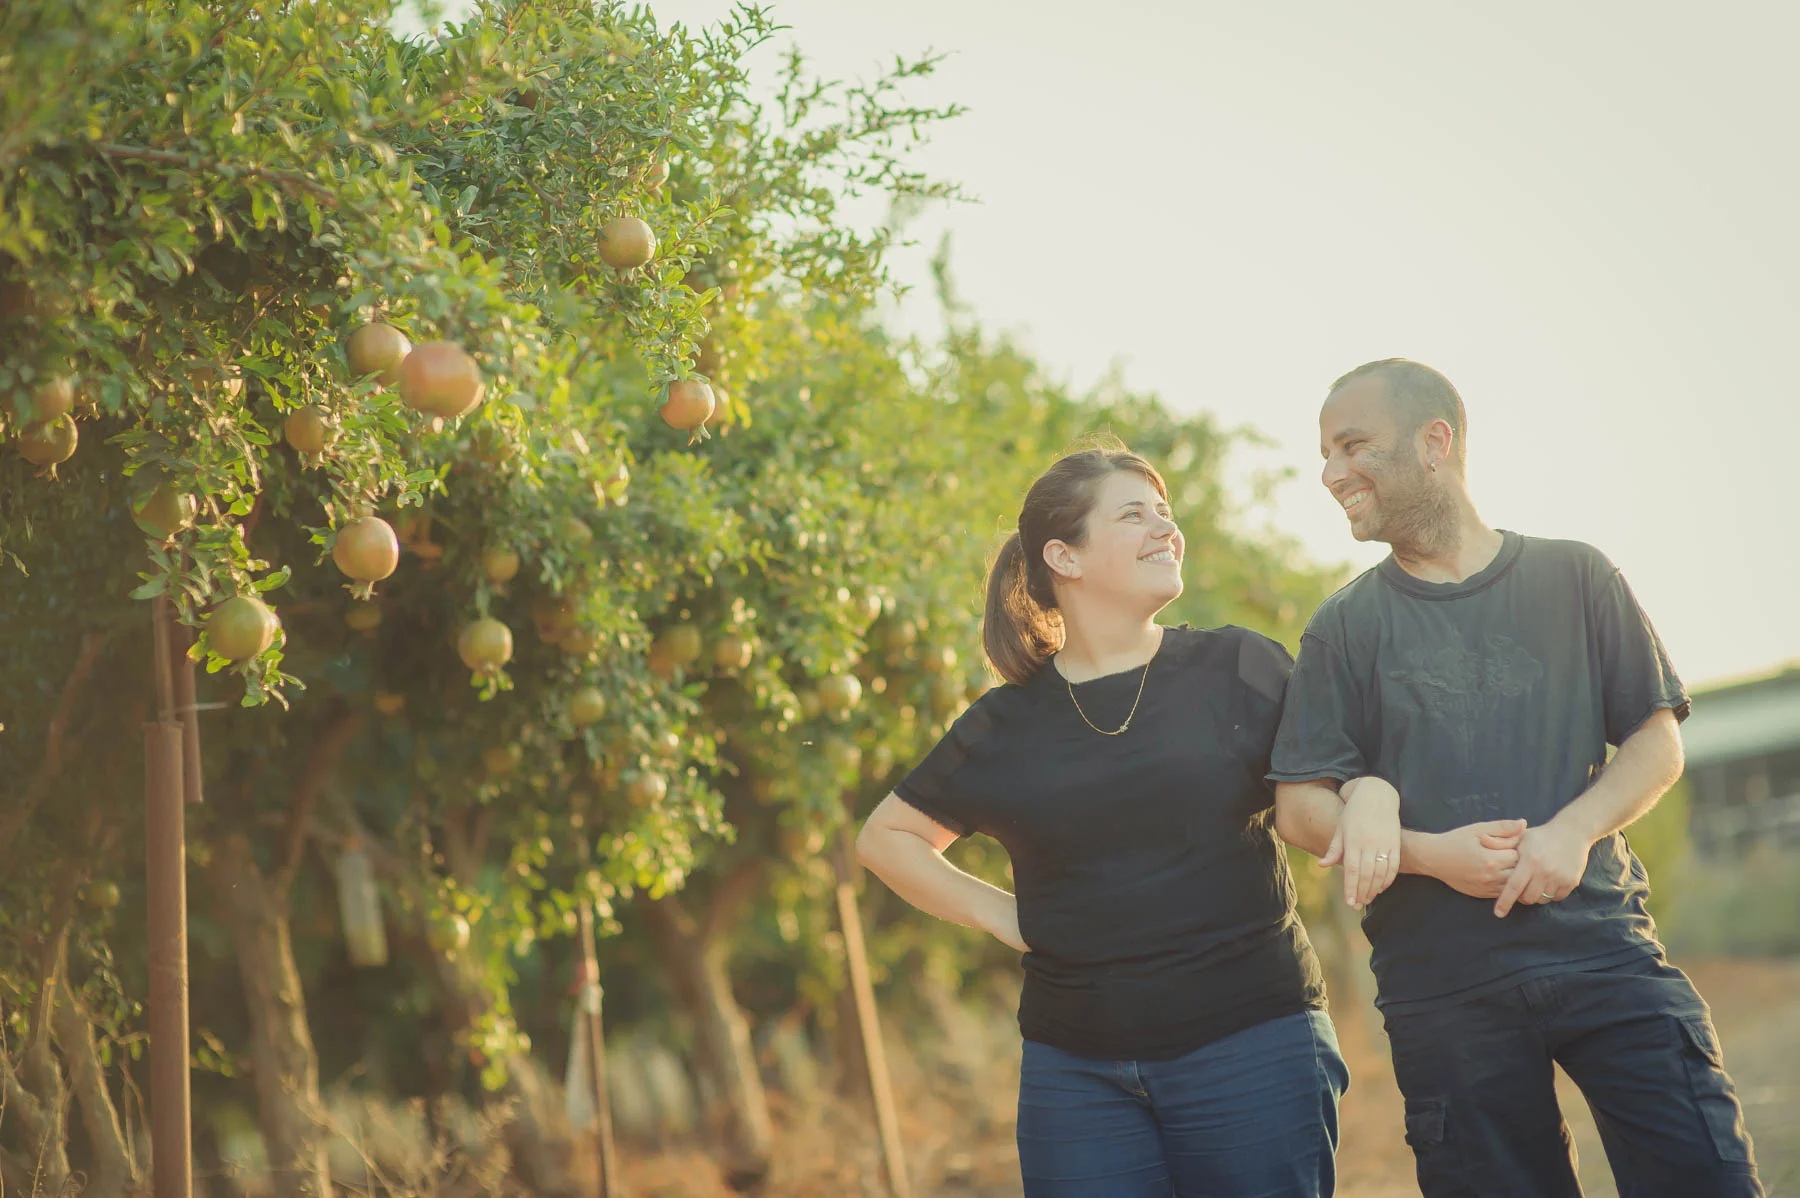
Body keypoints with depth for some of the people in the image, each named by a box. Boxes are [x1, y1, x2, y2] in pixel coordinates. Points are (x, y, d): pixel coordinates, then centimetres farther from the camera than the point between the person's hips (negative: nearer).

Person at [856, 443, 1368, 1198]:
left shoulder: (1241, 672, 3)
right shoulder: (1005, 725, 7)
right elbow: (886, 838, 19)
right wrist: (1001, 916, 7)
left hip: (1251, 1043, -1)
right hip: (1077, 1071, 1)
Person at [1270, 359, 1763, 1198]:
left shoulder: (1573, 579, 8)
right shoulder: (1345, 627, 7)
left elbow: (1658, 743, 7)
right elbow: (1299, 808, 3)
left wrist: (1573, 828, -12)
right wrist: (1429, 852, -13)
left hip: (1600, 945, 0)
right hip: (1442, 978, 0)